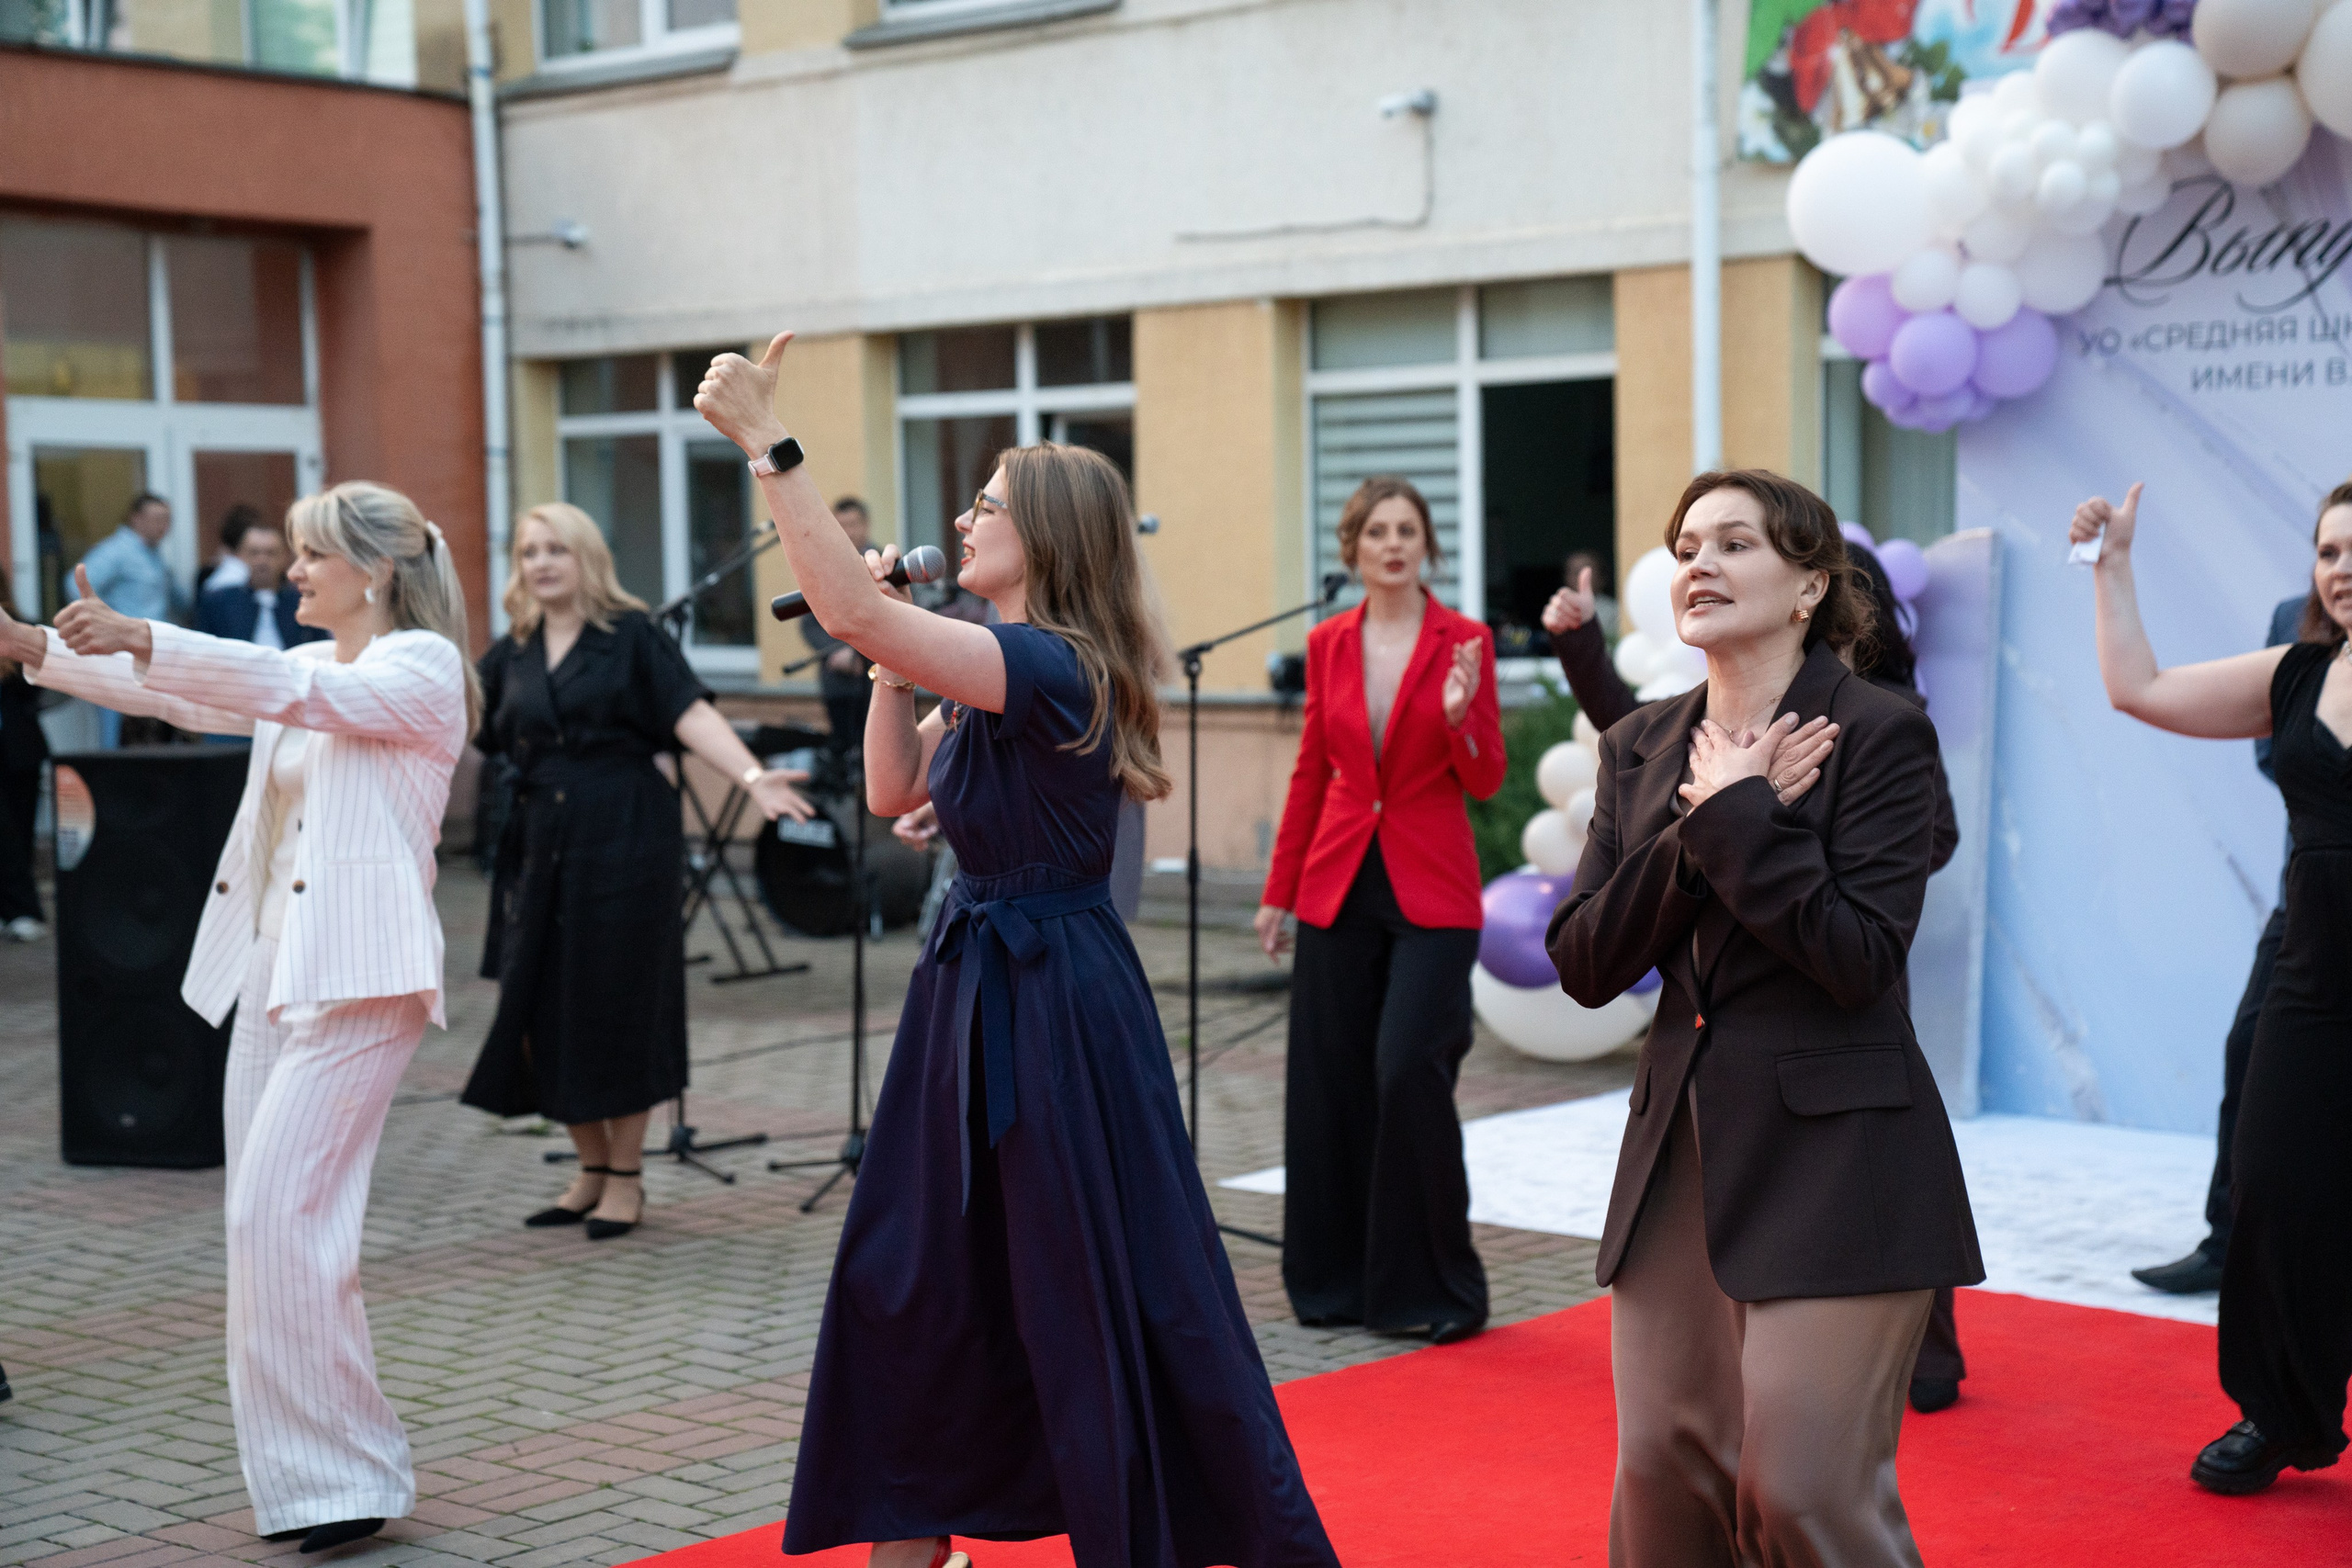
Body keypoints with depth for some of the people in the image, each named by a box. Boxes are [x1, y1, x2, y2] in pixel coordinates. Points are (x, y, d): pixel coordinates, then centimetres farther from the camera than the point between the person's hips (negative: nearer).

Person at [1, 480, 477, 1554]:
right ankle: (307, 1474, 15)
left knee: (276, 1216, -14)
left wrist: (141, 638, -30)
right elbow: (174, 696, 13)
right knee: (270, 1222, 7)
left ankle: (343, 1474, -5)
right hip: (272, 970, 9)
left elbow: (294, 688, -21)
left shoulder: (423, 668, -5)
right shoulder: (304, 671, 20)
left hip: (358, 974, -9)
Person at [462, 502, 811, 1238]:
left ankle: (626, 1177, 13)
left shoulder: (631, 636, -2)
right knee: (549, 1008, 6)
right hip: (542, 846, 4)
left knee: (619, 1003, 0)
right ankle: (592, 1168, 22)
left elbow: (691, 715, -13)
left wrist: (754, 778, -27)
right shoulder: (510, 654, 10)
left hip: (625, 841, -4)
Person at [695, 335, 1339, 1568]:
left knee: (1095, 1290, -1)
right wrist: (893, 671, 5)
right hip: (974, 987, 10)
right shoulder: (999, 677, 10)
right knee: (912, 1277, 14)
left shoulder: (1052, 669, -20)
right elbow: (892, 791, 16)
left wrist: (765, 439, -26)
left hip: (1053, 999, -10)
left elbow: (849, 610, -29)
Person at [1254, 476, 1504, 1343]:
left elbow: (1485, 782, -4)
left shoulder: (1463, 642, -3)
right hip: (1339, 888, 4)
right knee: (1329, 1083, 5)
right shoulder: (1328, 644, 7)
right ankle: (1336, 1281, 19)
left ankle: (1436, 1287, 0)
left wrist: (1460, 716, -23)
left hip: (1430, 892, -4)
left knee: (1409, 1070, -14)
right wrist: (1278, 890, 12)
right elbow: (1310, 772, 13)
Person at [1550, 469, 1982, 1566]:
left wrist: (1735, 815, -14)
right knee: (1663, 1478, 7)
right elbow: (1583, 965, 1)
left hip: (1832, 1156, -6)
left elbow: (1861, 958, -18)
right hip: (1679, 1150, 6)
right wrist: (1705, 822, -10)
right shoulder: (1642, 749, 11)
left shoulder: (1880, 734, -7)